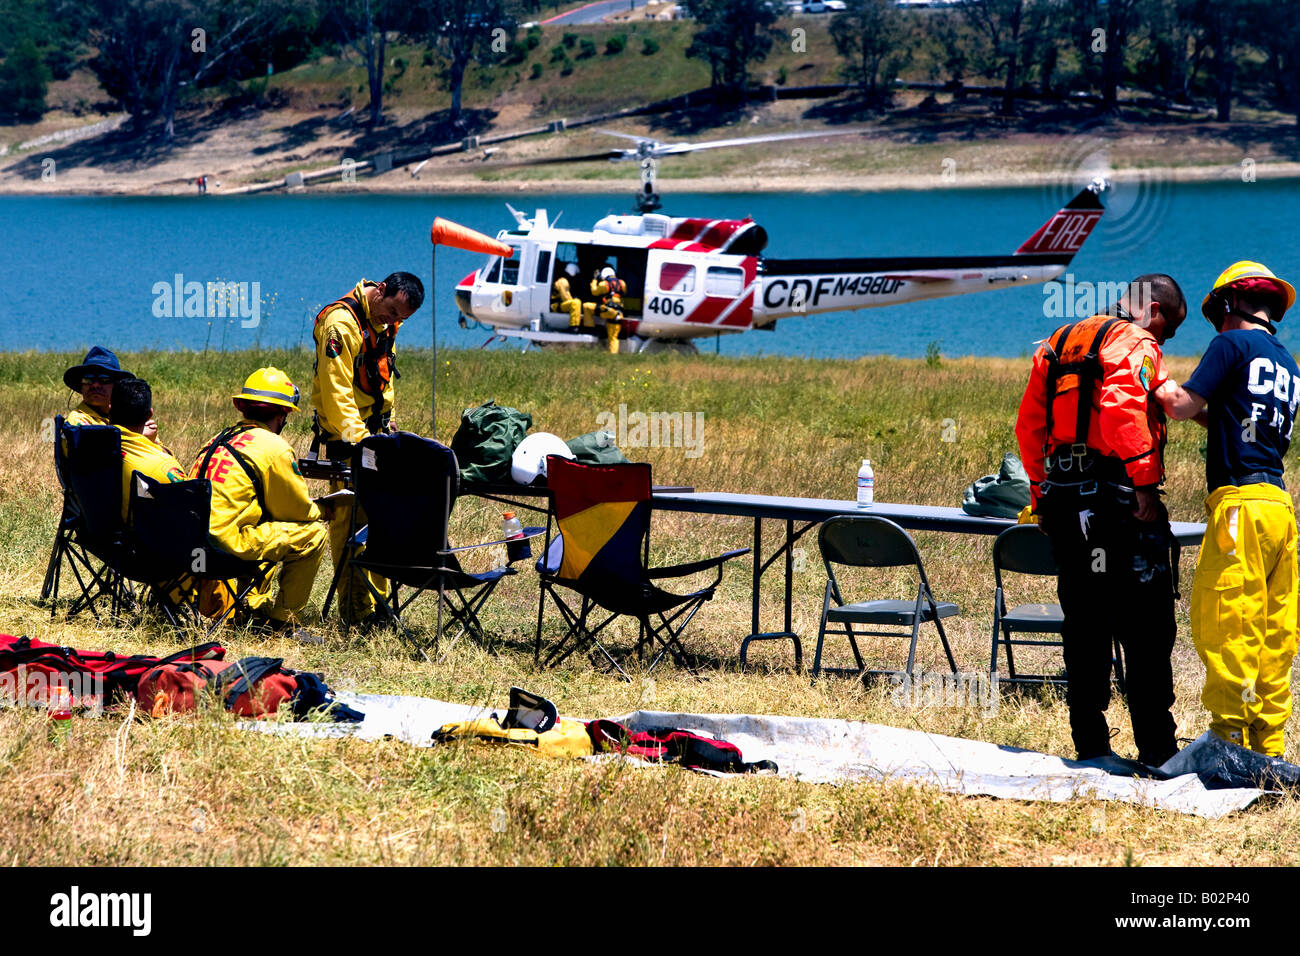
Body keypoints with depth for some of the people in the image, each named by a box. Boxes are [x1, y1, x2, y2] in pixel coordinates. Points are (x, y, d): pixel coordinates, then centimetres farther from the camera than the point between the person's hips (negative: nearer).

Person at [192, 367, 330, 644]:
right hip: (228, 541, -9)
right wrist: (320, 511, 24)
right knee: (313, 534, 1)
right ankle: (283, 620, 6)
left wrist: (310, 509, 33)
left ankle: (256, 610, 29)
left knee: (264, 529, 35)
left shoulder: (219, 439, 19)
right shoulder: (274, 447, -5)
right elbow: (298, 509, 1)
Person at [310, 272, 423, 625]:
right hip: (346, 436, -9)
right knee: (350, 522, -9)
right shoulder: (342, 322, -17)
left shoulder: (384, 324, 12)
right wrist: (357, 439, -26)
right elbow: (336, 390, -22)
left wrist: (388, 427, 16)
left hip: (376, 431, 9)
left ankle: (378, 600, 17)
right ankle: (355, 610, -8)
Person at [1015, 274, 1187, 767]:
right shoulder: (1136, 345, -5)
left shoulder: (1057, 345, 19)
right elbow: (1121, 408, -23)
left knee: (1084, 626, 11)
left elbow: (1029, 426, 19)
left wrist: (1042, 492, 22)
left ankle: (1090, 745, 12)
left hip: (1063, 500, 7)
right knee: (1146, 627, -3)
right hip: (1118, 499, -7)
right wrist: (1145, 481, -23)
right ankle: (1155, 747, -5)